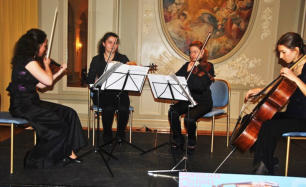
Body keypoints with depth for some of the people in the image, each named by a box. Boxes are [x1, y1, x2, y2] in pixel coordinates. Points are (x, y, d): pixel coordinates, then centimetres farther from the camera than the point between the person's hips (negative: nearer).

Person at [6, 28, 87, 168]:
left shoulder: (27, 60, 15)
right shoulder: (28, 61, -16)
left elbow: (40, 85, 13)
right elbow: (48, 81, -19)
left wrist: (59, 72, 15)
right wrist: (46, 65, -1)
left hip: (31, 102, 9)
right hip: (22, 106, -9)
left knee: (70, 114, -2)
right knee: (59, 125, -14)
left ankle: (68, 152, 0)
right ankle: (36, 160, 3)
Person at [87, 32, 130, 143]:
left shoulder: (123, 59, 11)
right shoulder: (96, 60, 12)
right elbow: (90, 80, 7)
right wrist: (96, 81, -14)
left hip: (119, 92, 1)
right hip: (102, 93, 0)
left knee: (123, 108, -30)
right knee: (109, 108, -32)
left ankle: (121, 133, -2)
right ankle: (107, 134, -4)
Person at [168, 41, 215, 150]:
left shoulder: (208, 67, -4)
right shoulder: (187, 65, 12)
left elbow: (200, 86, -18)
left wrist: (189, 73, -17)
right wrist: (187, 70, -12)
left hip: (203, 102, -4)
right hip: (188, 100, 4)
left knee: (189, 118, -31)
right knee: (172, 112, -25)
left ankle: (191, 141, 1)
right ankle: (178, 140, -4)